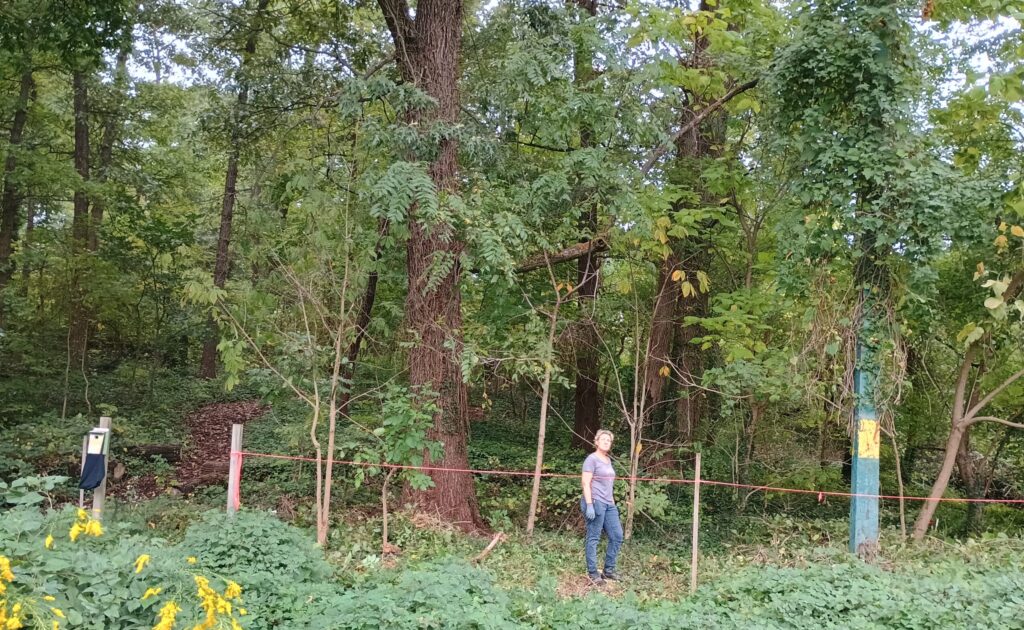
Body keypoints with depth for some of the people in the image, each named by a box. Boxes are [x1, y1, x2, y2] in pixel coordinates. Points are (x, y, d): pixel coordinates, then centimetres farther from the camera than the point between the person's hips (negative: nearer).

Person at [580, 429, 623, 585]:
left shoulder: (608, 460, 18)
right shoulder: (592, 459, -6)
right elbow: (586, 483, -13)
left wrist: (612, 502, 20)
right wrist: (589, 505, -20)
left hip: (609, 504, 9)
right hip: (595, 503, -9)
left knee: (617, 536, 8)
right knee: (593, 538, -3)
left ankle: (608, 570, 18)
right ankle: (592, 573, 3)